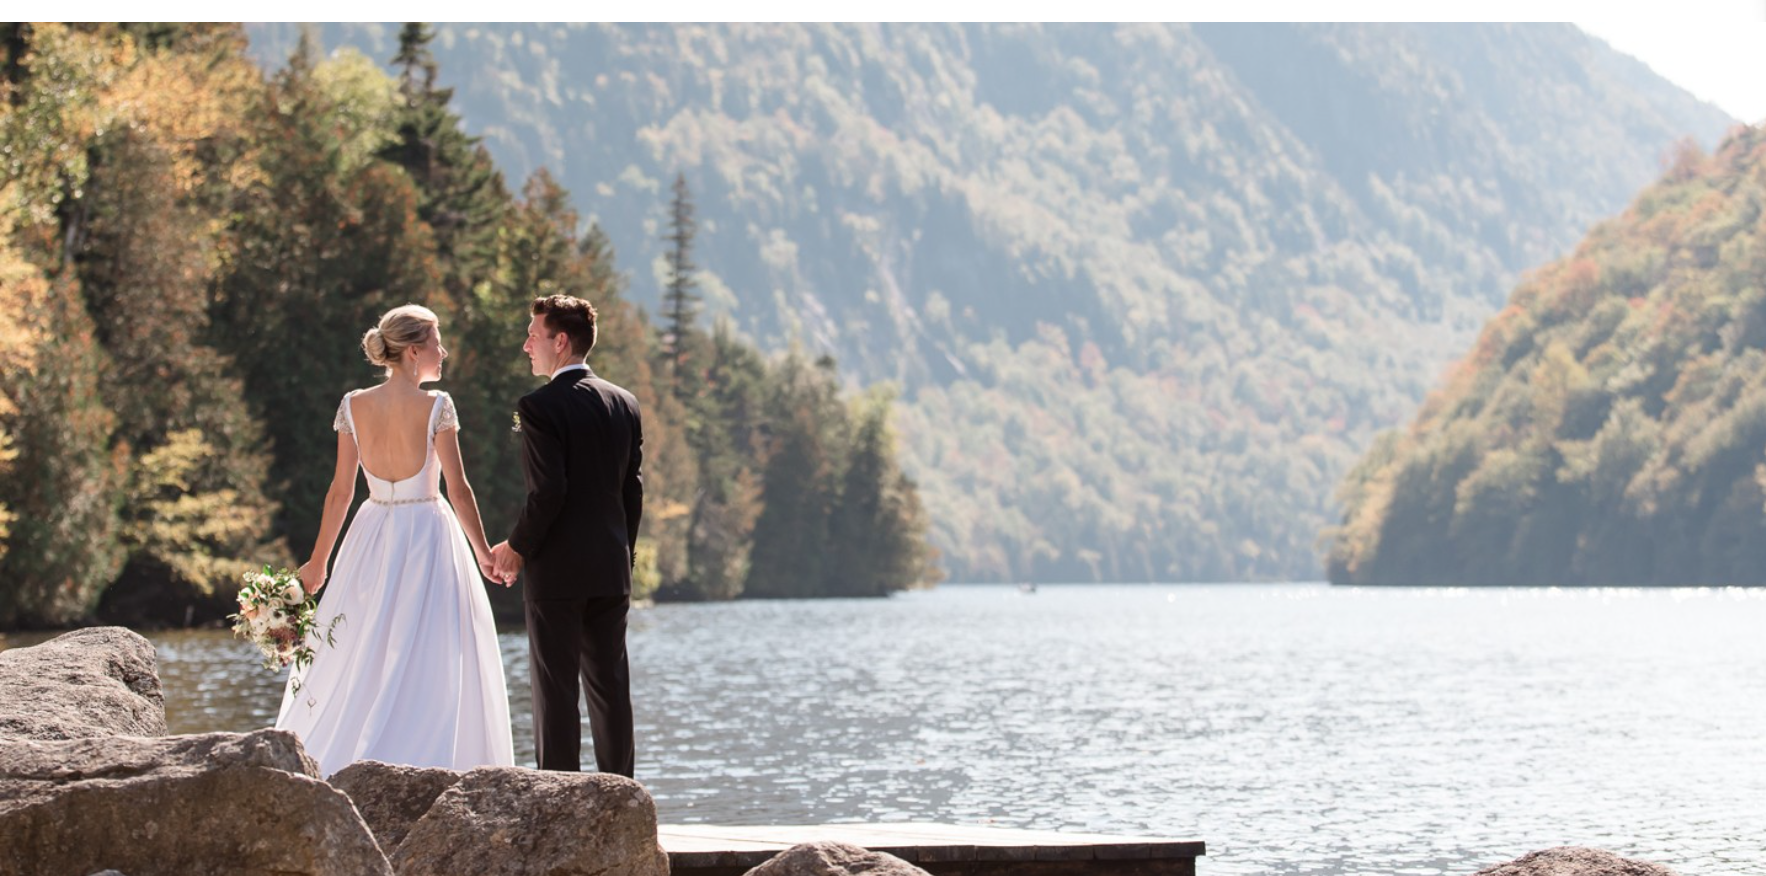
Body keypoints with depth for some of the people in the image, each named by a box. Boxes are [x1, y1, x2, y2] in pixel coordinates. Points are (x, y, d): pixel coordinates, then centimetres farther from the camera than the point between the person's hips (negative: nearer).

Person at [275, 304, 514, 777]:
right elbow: (458, 490, -9)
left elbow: (341, 491, 2)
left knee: (355, 663, 12)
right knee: (429, 666, 1)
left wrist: (318, 562, 12)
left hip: (371, 541, 4)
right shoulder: (436, 406, -11)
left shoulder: (354, 406, -1)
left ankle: (318, 765, 10)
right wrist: (483, 554, 4)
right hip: (427, 536, -4)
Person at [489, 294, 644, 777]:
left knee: (555, 688, -2)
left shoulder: (540, 406, -12)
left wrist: (517, 548, -4)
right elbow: (633, 489, 11)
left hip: (556, 572, -6)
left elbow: (548, 492, -17)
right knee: (610, 686, 10)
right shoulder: (625, 403, 9)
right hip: (611, 571, 6)